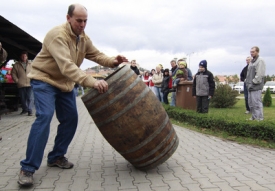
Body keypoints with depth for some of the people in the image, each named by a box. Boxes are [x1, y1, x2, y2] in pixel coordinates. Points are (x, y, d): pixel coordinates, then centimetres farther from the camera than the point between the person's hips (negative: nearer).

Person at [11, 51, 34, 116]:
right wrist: (17, 80, 0)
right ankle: (25, 109, 27)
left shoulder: (31, 64, 6)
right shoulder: (16, 65, 6)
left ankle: (30, 110, -5)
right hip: (21, 85, 1)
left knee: (30, 98, -8)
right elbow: (13, 73, 8)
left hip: (30, 84, -1)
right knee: (23, 98, 12)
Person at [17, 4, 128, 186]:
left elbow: (97, 55, 0)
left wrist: (113, 61, -23)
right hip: (44, 80, -8)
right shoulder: (57, 35, -27)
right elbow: (67, 66, -40)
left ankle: (56, 157, 19)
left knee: (70, 119, 3)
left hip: (65, 83, 8)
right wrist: (92, 82, -51)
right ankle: (28, 168, -15)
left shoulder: (84, 38, 1)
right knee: (44, 116, -23)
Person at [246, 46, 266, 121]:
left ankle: (259, 118, 1)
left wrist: (254, 82, -17)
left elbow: (260, 74, -17)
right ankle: (254, 117, 22)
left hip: (256, 86, -9)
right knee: (251, 103, 13)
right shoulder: (252, 61, 19)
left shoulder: (260, 61, -9)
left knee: (257, 102, -7)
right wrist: (247, 81, 13)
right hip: (250, 86, 9)